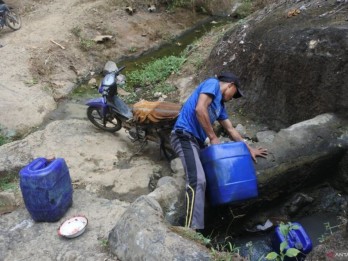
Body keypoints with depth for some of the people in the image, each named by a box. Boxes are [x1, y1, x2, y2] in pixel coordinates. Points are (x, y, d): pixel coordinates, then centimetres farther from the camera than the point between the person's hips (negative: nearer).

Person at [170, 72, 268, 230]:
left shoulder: (220, 104, 25)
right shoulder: (213, 83, -2)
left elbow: (231, 130, 29)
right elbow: (200, 109, -18)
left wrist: (249, 149, 30)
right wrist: (213, 138, -12)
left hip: (196, 141, 11)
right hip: (184, 136, -11)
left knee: (205, 180, 11)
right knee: (197, 180, -24)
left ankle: (202, 225, 16)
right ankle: (192, 230, -29)